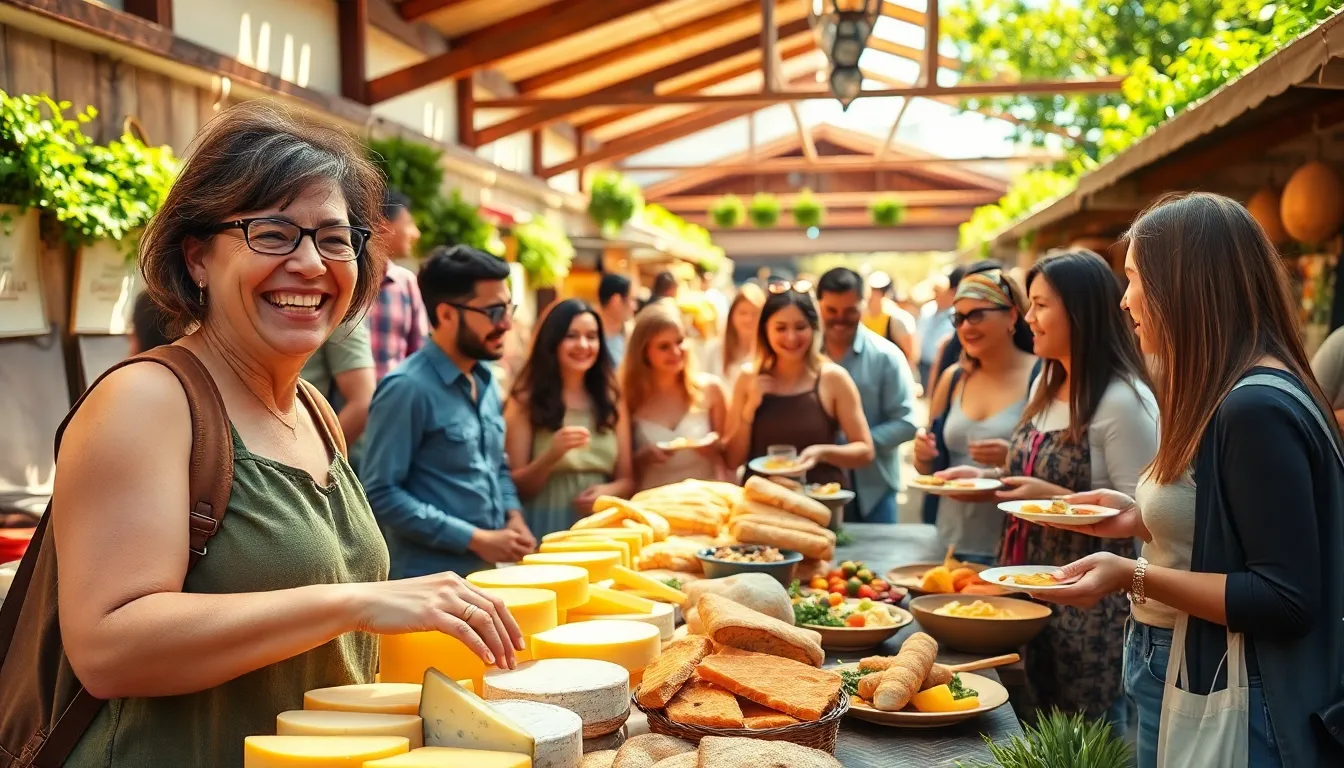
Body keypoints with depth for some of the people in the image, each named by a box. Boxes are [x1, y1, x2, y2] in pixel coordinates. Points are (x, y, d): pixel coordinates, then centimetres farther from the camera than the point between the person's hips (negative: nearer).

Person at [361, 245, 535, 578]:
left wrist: (513, 516, 0)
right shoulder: (407, 388, -16)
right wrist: (474, 539, -18)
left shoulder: (485, 378, 8)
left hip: (491, 570, 8)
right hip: (432, 579, -7)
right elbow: (380, 494, -20)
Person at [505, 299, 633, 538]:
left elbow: (627, 479, 12)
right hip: (545, 530, -3)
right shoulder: (526, 401, -2)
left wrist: (608, 491, -8)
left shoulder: (611, 399, 9)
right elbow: (516, 487, -2)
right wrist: (552, 455, -17)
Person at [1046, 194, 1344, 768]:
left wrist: (1134, 577, -25)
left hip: (1223, 700, -9)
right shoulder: (1226, 398, 9)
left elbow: (1286, 600, -23)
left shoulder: (1257, 409, -22)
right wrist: (1141, 518, 6)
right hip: (1177, 677, 9)